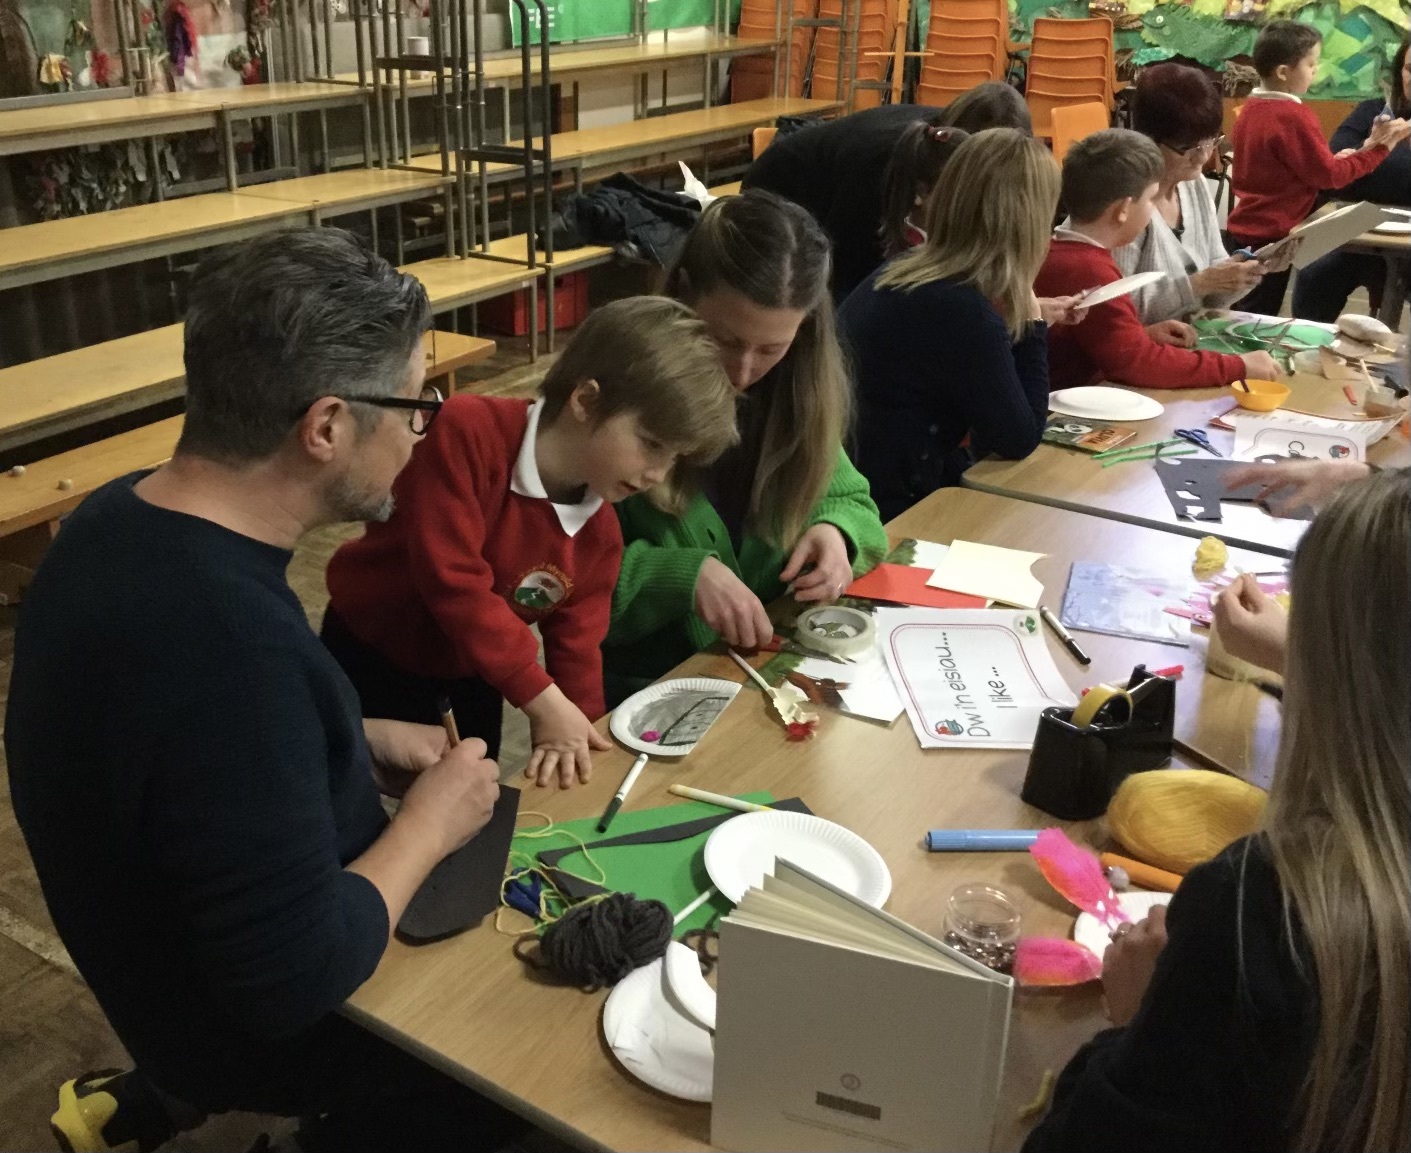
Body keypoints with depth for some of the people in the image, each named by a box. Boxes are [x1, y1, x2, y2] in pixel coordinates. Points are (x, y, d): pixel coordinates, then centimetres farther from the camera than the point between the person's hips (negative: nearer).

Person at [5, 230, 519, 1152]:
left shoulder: (128, 516, -9)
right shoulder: (229, 640, -37)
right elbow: (296, 981, -31)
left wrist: (360, 741, -1)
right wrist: (431, 823, -17)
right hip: (264, 1023, -7)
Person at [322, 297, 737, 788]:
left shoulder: (601, 533, -13)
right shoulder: (468, 431, -32)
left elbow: (575, 649, -7)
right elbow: (452, 579, -36)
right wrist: (542, 699, -36)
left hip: (471, 675, 5)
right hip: (370, 652, -5)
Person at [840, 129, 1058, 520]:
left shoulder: (899, 272, 2)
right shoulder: (964, 314, -25)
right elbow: (1021, 440, -12)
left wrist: (1023, 315, 13)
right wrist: (1031, 324, -7)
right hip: (900, 513, -9)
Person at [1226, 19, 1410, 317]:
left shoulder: (1251, 108, 7)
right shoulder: (1292, 116, -19)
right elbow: (1329, 176, -13)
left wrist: (1330, 159, 11)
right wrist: (1379, 146, -7)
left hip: (1244, 230, 9)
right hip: (1272, 236, -9)